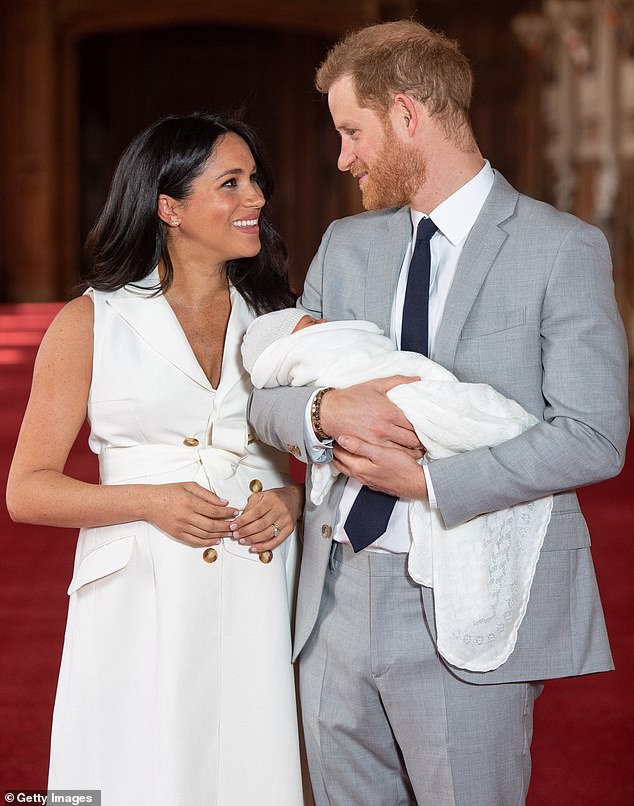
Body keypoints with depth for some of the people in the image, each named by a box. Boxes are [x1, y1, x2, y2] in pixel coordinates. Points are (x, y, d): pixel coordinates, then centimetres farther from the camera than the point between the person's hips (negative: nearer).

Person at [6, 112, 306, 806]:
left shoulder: (274, 318, 11)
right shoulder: (92, 323, 1)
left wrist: (293, 498, -3)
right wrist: (149, 501, -15)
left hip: (258, 599, 3)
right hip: (143, 606, -3)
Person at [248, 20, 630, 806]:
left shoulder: (561, 249, -5)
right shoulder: (345, 245, 12)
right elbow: (266, 397, 10)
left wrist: (429, 481, -17)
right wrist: (325, 410, -13)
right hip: (337, 596, 5)